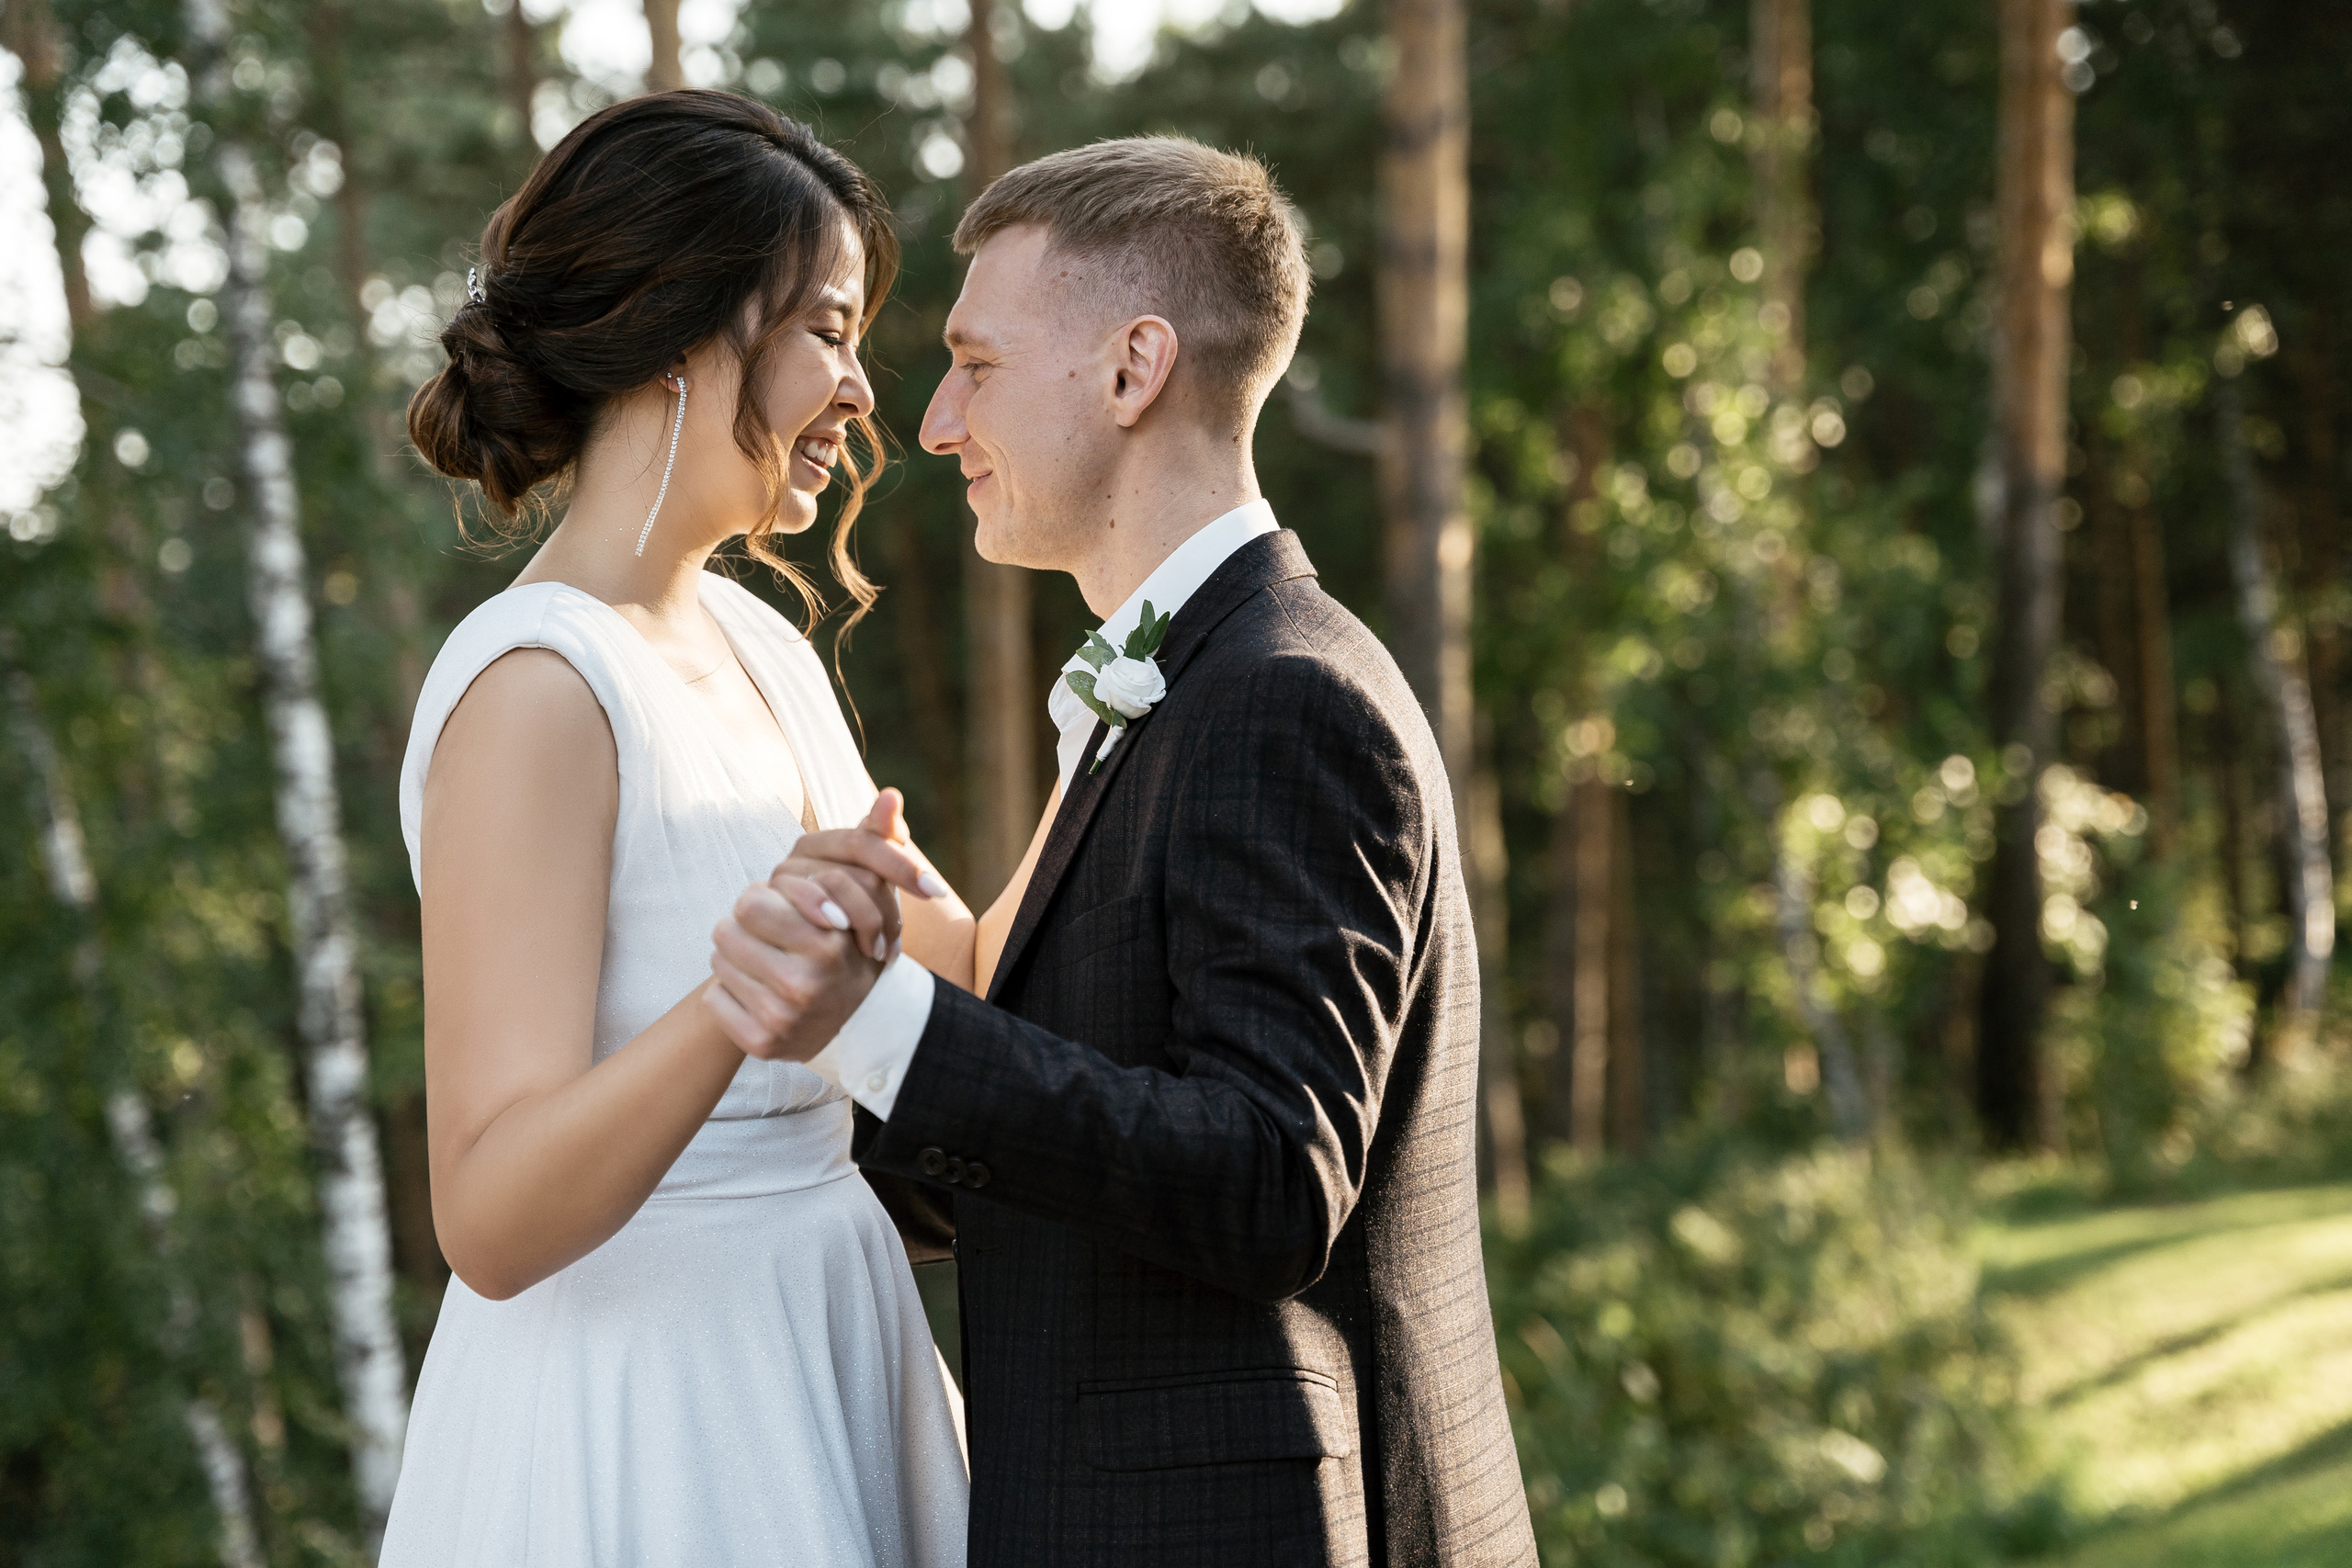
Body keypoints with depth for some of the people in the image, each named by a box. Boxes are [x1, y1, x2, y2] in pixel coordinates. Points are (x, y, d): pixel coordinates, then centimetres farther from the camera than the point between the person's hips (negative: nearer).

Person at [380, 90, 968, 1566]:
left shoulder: (762, 645, 7)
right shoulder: (535, 691, -19)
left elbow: (953, 967, 11)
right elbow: (493, 1220, -25)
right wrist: (738, 1002, -40)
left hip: (818, 1376, 9)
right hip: (638, 1432, -9)